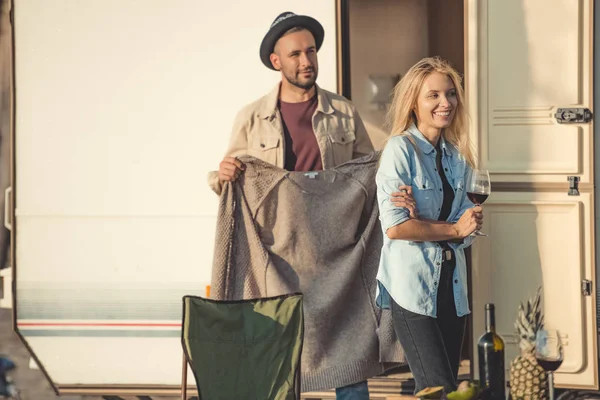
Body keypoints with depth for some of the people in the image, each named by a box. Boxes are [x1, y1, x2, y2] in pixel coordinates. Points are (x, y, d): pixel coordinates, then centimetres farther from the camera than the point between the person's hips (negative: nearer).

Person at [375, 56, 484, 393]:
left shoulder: (457, 156, 12)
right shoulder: (401, 149, -8)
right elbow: (394, 226, -17)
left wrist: (470, 225, -7)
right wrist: (453, 229, -8)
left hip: (451, 284, 7)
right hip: (412, 286, -7)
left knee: (448, 385, 8)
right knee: (439, 390, -12)